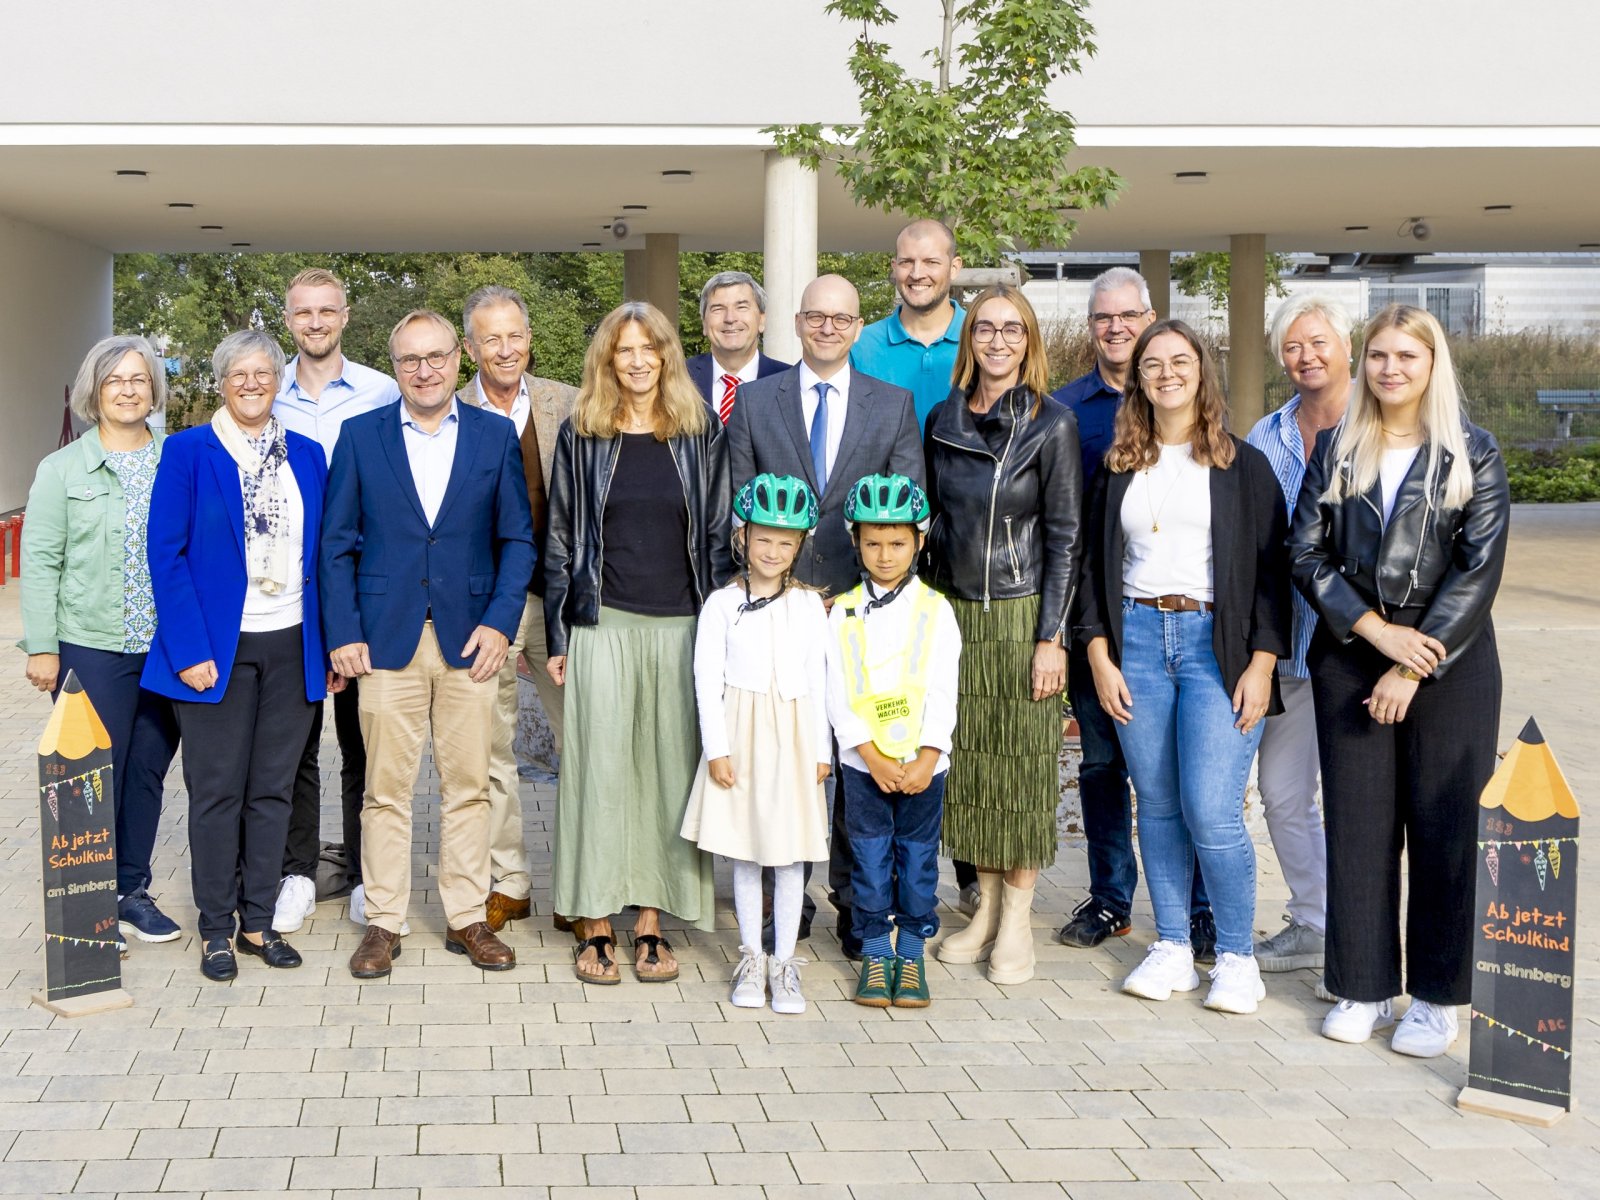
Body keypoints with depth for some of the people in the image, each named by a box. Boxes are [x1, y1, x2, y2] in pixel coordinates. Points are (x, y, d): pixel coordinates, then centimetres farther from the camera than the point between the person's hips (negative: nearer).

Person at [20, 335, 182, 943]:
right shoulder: (62, 470, 1)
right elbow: (41, 562, -1)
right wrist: (41, 647, -6)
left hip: (166, 647, 2)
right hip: (91, 649, -2)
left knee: (148, 772, 10)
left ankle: (133, 892, 23)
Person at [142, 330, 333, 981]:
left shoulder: (307, 456, 9)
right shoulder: (187, 451, -2)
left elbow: (321, 555, 10)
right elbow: (166, 554, -6)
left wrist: (330, 645, 4)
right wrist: (189, 650, -14)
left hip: (292, 648, 4)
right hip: (217, 648, -3)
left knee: (272, 789, 10)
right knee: (217, 791, 4)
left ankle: (258, 921, 21)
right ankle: (215, 928, 15)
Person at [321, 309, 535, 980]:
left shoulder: (495, 436, 6)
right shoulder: (360, 436, 5)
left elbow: (518, 539, 7)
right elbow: (337, 542, 5)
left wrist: (500, 622, -4)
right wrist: (343, 634, -3)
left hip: (470, 639, 1)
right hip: (387, 638, -1)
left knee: (469, 786, 5)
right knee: (385, 790, 3)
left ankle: (467, 918, 16)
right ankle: (383, 923, 13)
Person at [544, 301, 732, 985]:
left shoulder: (701, 435, 7)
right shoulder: (581, 435, 5)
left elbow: (718, 536, 8)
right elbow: (560, 538, 6)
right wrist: (557, 637, 2)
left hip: (682, 627, 1)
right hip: (604, 627, -1)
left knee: (669, 769, 3)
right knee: (600, 768, -1)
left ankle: (651, 922, 11)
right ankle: (596, 924, 6)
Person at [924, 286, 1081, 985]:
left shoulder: (1052, 426, -6)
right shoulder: (942, 421, 7)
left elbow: (1064, 537, -7)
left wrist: (1052, 637, -12)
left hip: (1021, 614, -4)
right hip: (953, 610, 4)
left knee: (1024, 763, 1)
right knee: (968, 761, 8)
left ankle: (1017, 919, 11)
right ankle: (985, 908, 20)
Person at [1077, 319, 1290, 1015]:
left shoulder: (1242, 464, 3)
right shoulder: (1121, 466, 12)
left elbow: (1272, 567, 0)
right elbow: (1095, 565, 12)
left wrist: (1262, 664, -8)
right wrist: (1100, 656, 1)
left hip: (1216, 641, -3)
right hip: (1137, 637, 3)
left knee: (1212, 813, -9)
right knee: (1157, 806, 5)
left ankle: (1237, 958, 6)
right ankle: (1173, 950, 16)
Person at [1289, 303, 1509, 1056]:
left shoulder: (1472, 454, 0)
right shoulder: (1335, 450, 8)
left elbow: (1480, 569, -6)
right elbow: (1306, 551, 3)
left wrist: (1415, 667, -12)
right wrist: (1375, 629, -11)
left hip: (1448, 661, -2)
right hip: (1349, 659, 3)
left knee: (1445, 826, 1)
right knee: (1357, 824, 5)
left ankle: (1437, 998, 12)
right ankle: (1366, 987, 16)